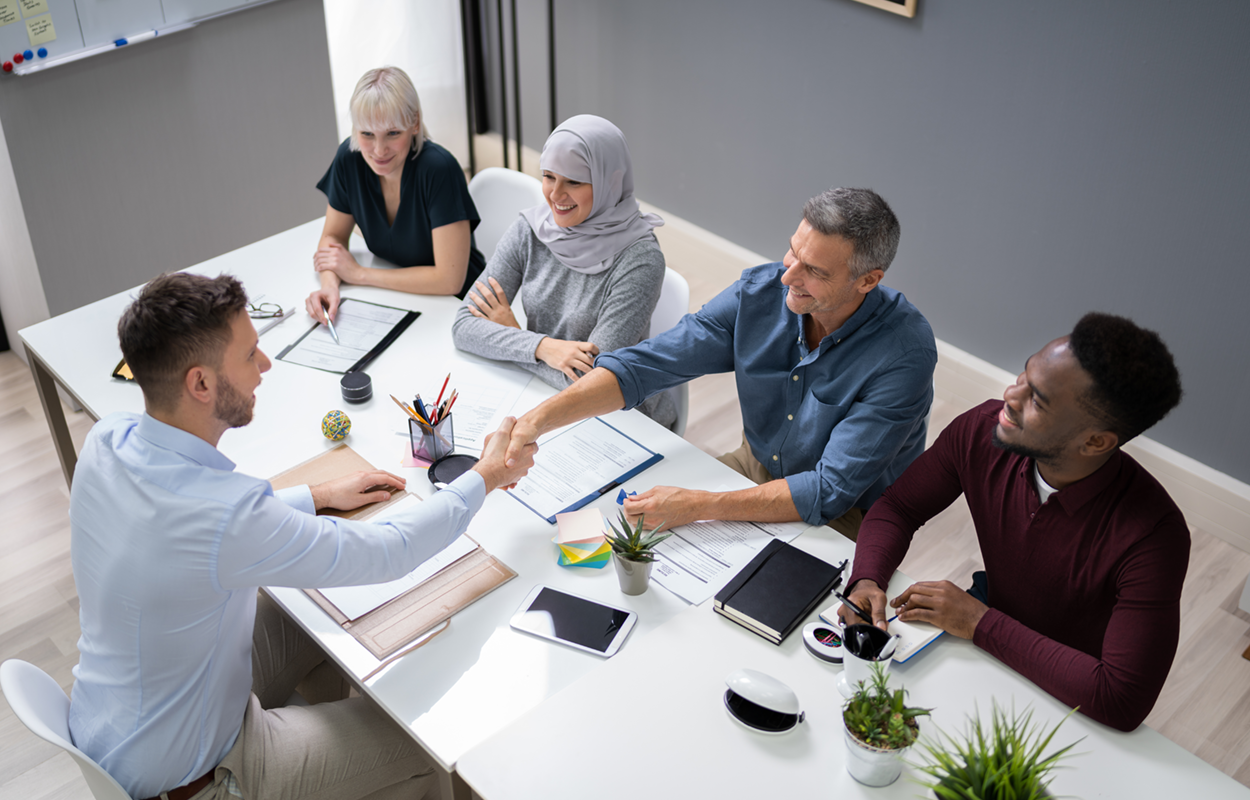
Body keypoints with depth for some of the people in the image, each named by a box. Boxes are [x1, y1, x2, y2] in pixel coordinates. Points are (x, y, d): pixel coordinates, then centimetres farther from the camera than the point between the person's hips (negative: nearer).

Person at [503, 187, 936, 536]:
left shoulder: (904, 353, -29)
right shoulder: (760, 292, -14)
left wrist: (699, 506, -36)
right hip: (756, 468, 6)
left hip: (846, 520, -5)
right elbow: (645, 364, -15)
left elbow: (832, 491, -30)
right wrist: (538, 419, -28)